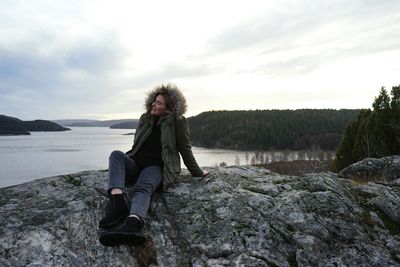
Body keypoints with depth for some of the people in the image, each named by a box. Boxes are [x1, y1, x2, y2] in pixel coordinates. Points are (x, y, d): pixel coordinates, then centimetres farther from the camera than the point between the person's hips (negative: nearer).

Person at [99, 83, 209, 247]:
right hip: (135, 164, 5)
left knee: (142, 188, -37)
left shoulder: (178, 122, 0)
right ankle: (117, 204, -48)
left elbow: (185, 149, 4)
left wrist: (197, 173, 7)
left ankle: (133, 225, -68)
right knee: (116, 154, -27)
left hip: (156, 167, -5)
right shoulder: (145, 118, 15)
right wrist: (122, 165, 28)